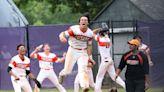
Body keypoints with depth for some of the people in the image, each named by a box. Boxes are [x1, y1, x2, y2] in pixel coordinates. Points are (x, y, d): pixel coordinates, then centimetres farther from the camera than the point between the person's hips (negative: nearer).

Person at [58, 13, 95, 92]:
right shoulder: (74, 29, -19)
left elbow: (89, 46, 7)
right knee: (67, 70, 2)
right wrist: (62, 37, -48)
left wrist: (90, 57, 3)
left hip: (83, 53, 2)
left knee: (83, 69, -14)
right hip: (72, 51, -2)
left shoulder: (90, 33, -5)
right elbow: (62, 34, -24)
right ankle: (62, 74, 38)